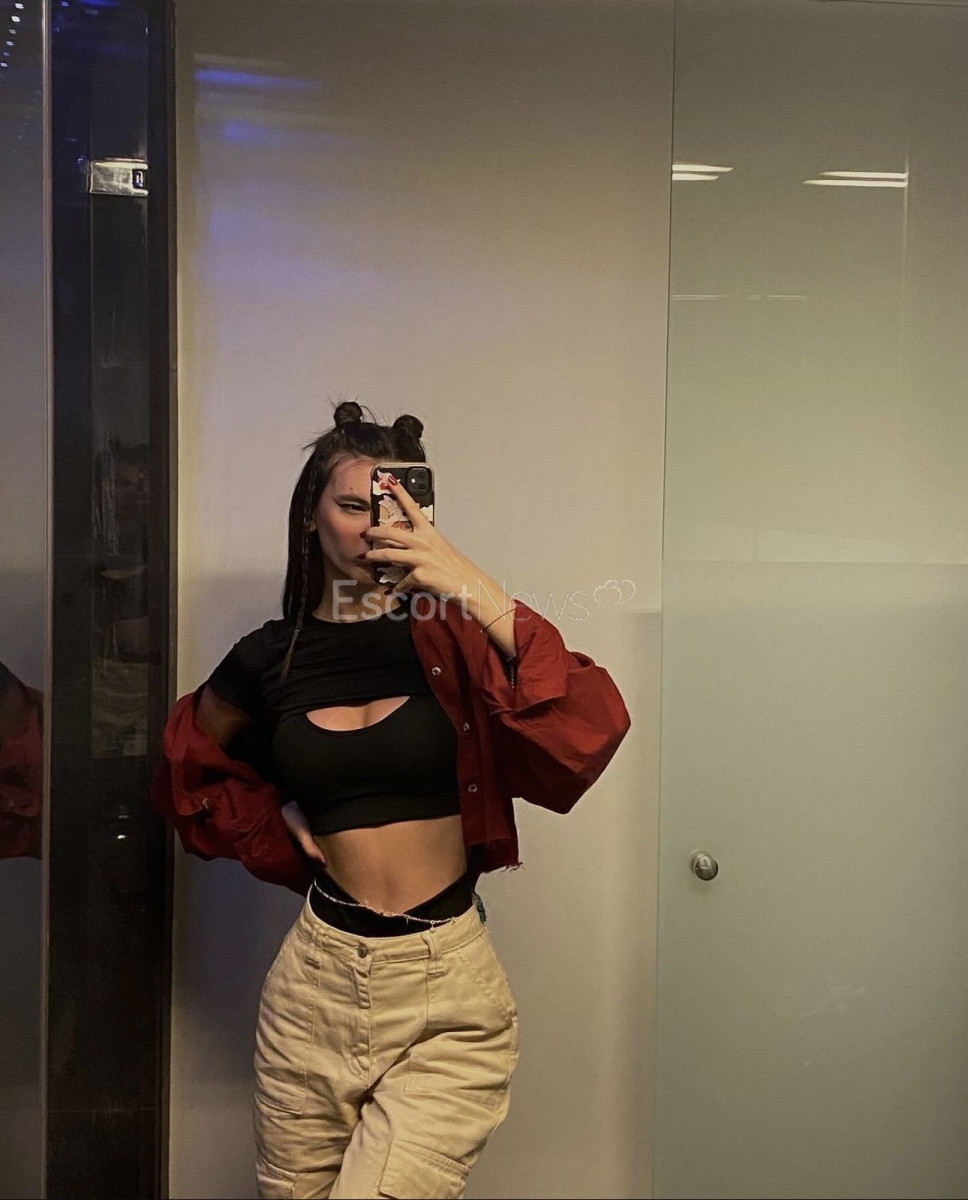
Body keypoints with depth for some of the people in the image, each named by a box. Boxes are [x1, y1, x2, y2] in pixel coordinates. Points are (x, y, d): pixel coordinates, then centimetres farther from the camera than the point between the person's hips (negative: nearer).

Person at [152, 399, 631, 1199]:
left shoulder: (450, 634, -5)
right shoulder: (272, 657, 1)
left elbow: (592, 731, -22)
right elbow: (192, 763, 21)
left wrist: (483, 596, -29)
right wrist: (277, 818, 6)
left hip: (450, 991, -2)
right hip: (319, 976, 3)